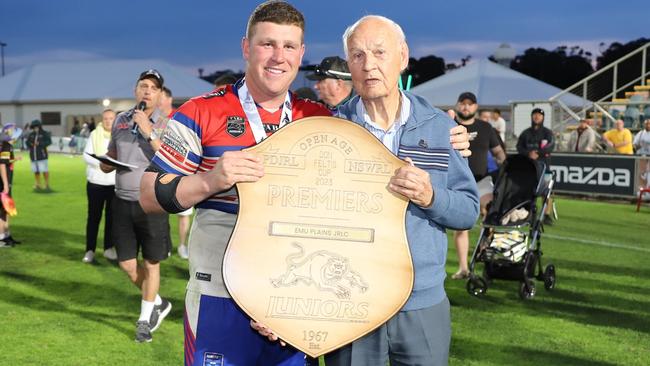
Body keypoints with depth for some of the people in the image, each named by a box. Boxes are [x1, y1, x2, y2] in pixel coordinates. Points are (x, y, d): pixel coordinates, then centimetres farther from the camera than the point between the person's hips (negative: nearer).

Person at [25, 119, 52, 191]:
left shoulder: (45, 133, -3)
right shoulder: (31, 134, 11)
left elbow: (49, 142, -12)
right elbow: (27, 142, 18)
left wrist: (40, 143, -21)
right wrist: (30, 144, -4)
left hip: (41, 155, -5)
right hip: (33, 156, 5)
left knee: (44, 170, -7)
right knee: (36, 171, 8)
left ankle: (47, 185, 3)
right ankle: (38, 185, 17)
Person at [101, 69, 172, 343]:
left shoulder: (166, 124, -7)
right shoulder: (121, 120, 8)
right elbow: (109, 159, 19)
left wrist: (148, 132, -23)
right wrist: (106, 162, -5)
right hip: (123, 202, 5)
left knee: (150, 264, 6)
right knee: (127, 264, 9)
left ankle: (145, 320, 25)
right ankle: (158, 304, 33)